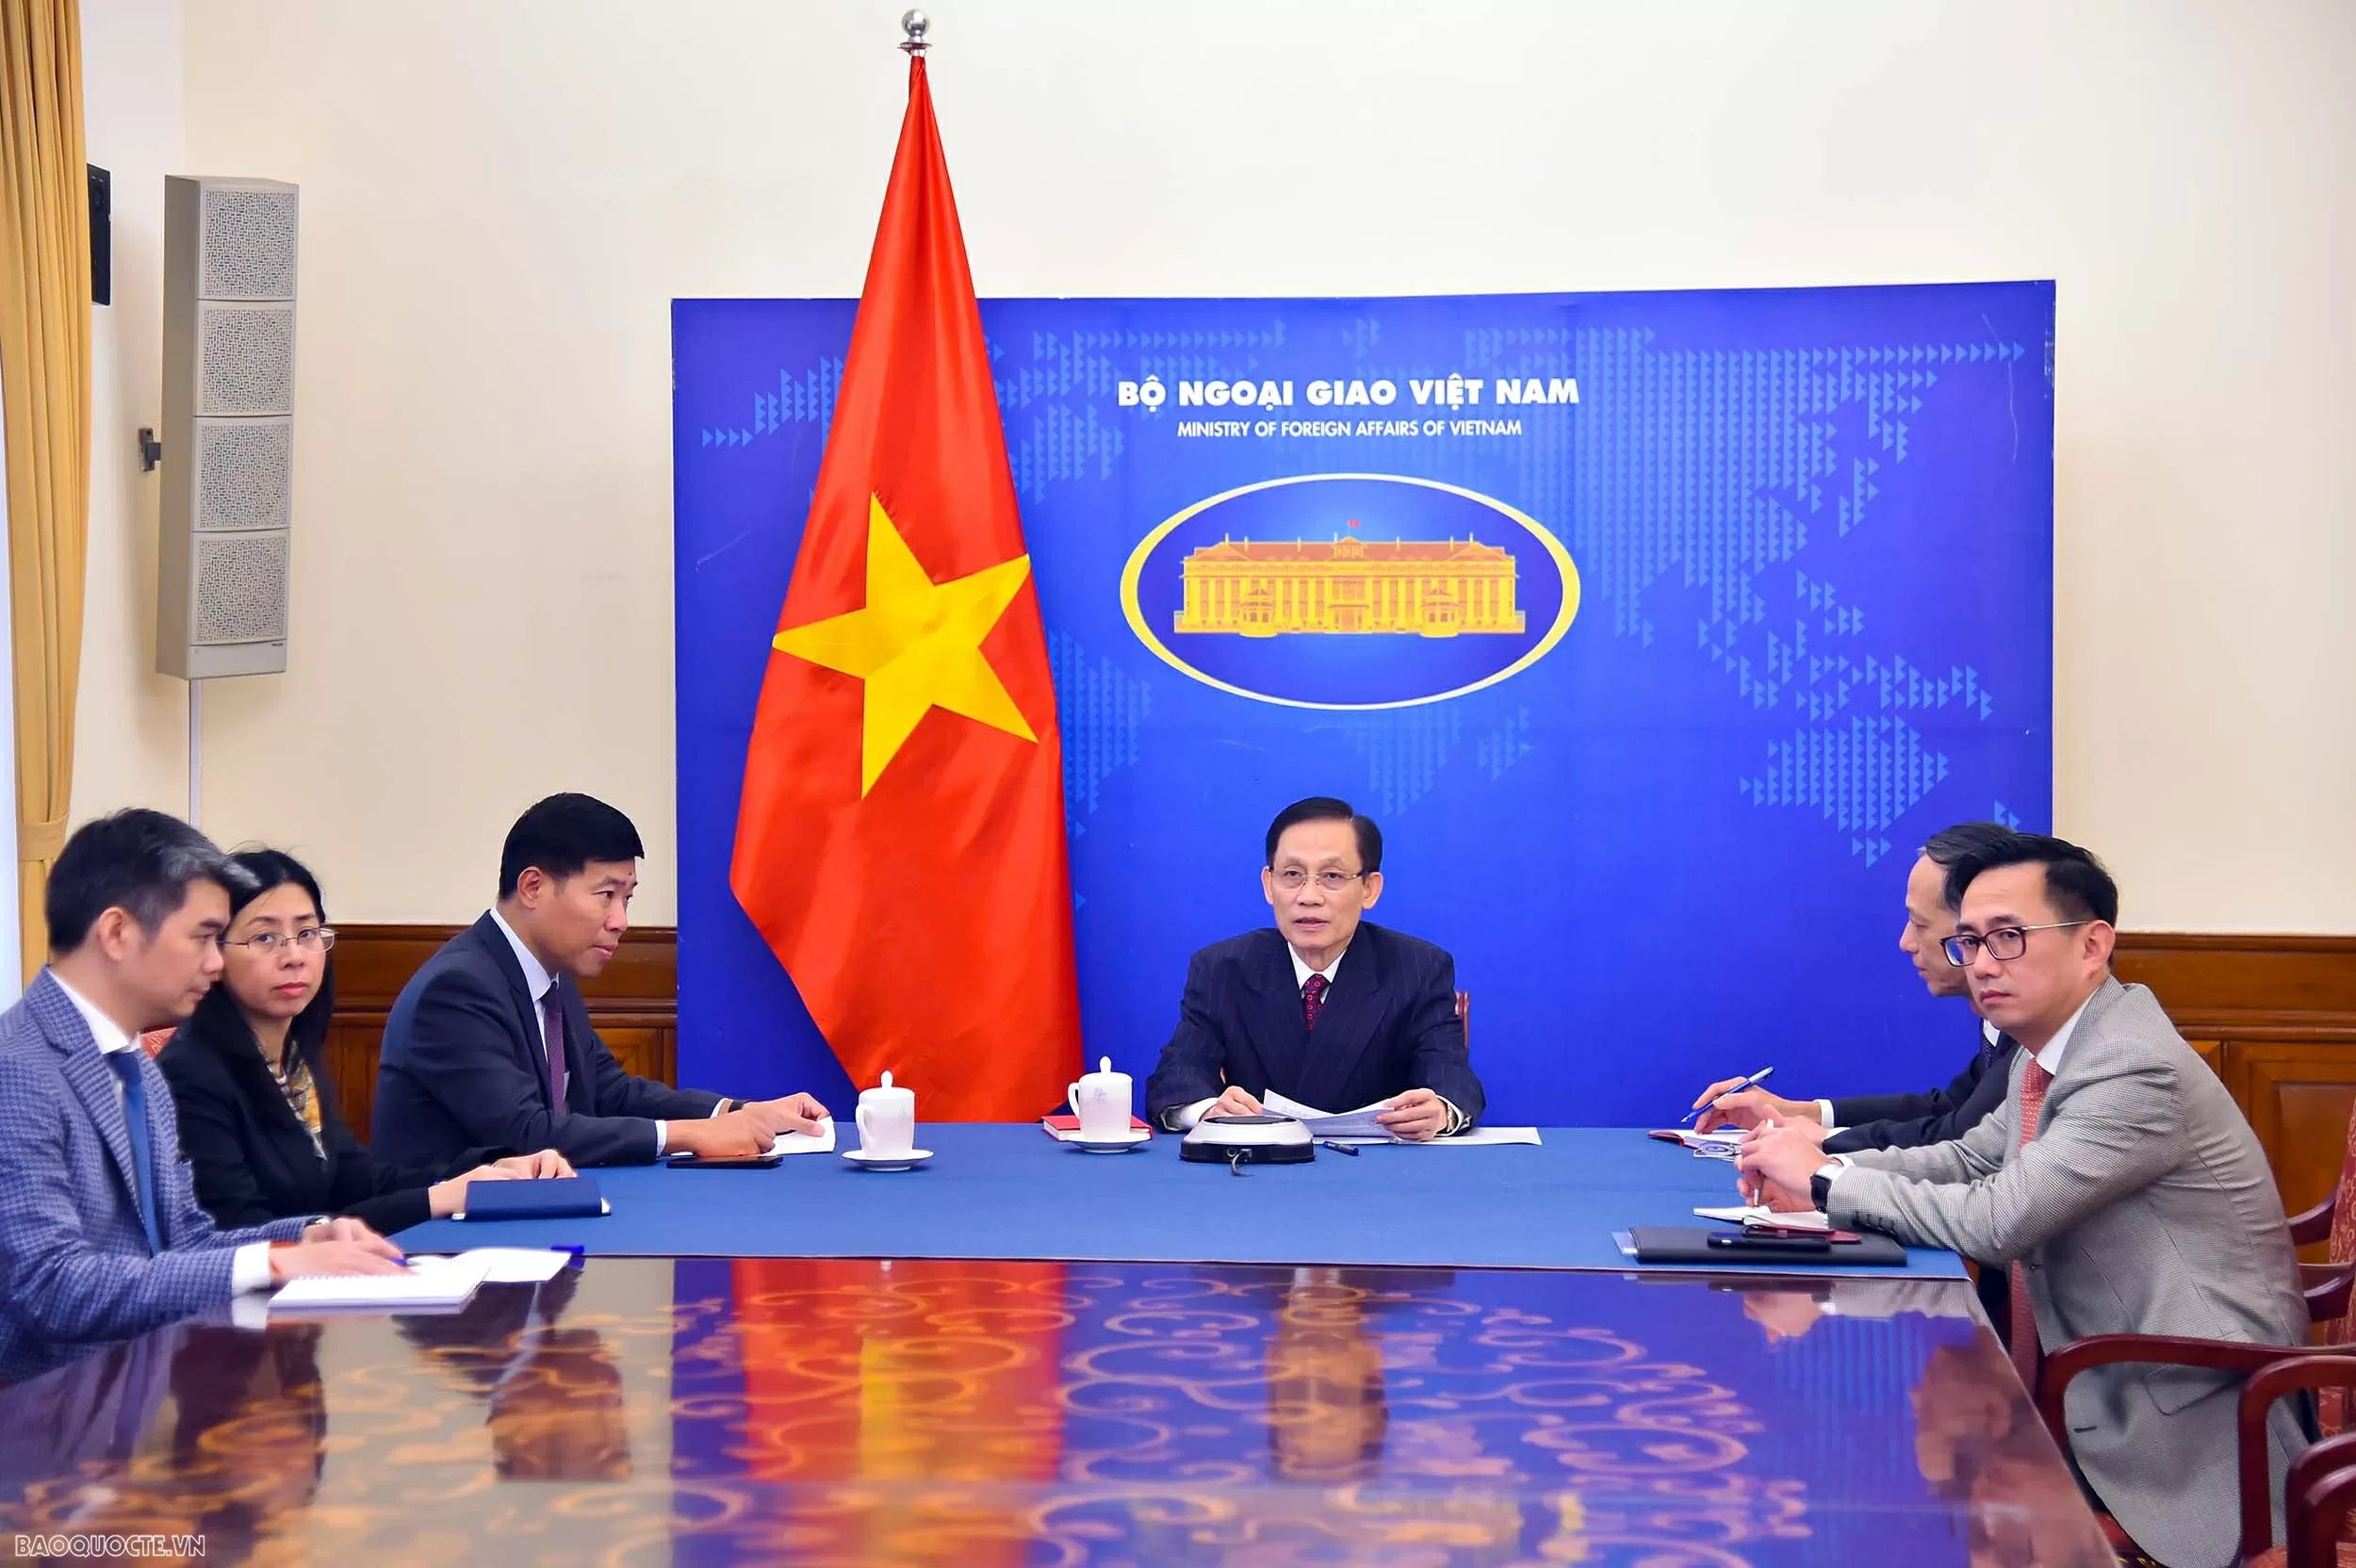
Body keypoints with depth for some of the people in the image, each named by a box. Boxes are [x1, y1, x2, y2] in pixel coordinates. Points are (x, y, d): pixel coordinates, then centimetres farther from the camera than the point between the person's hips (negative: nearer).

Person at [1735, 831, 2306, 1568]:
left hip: (2180, 1429, -8)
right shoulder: (2049, 1050, 6)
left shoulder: (2135, 1071, -23)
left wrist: (1825, 1180, -16)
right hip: (2093, 1385, 8)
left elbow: (1994, 1222, -27)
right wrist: (1820, 1160, -1)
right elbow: (1971, 1159, 16)